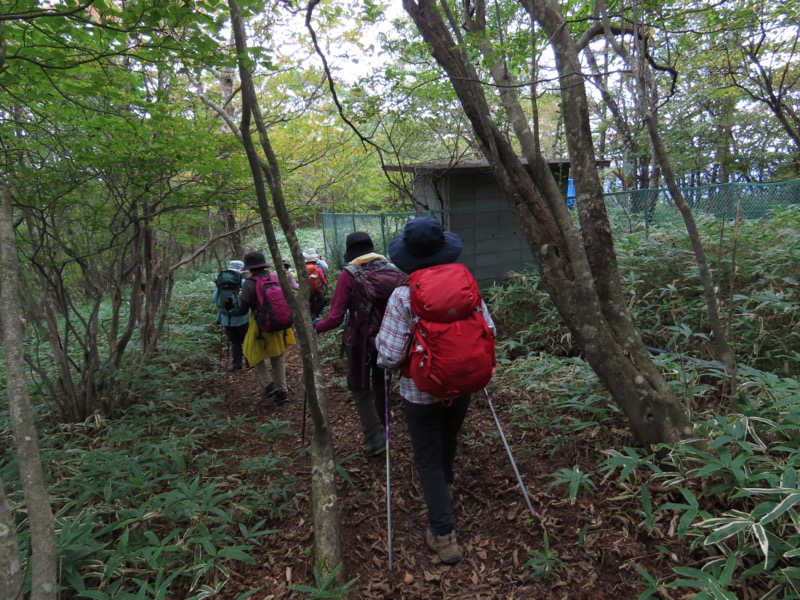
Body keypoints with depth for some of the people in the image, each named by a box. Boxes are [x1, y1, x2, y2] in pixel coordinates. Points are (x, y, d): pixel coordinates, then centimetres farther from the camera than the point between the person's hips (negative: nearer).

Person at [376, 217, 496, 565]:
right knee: (448, 441, 30)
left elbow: (389, 357, -23)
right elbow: (489, 332, -4)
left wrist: (380, 341, -1)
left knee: (427, 458, 13)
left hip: (421, 391, -4)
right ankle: (445, 485, 56)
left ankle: (444, 534, 13)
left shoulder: (403, 297, -21)